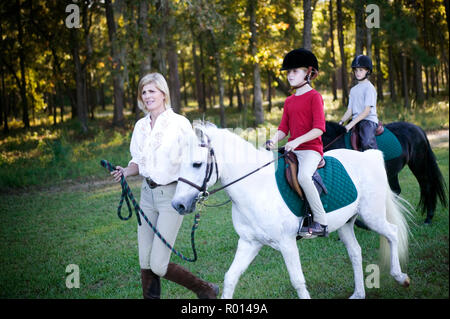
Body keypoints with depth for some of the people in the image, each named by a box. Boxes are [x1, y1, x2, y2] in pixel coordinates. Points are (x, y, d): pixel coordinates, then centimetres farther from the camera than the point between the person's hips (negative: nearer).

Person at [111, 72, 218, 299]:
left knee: (159, 265, -7)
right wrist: (126, 172, -5)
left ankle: (206, 290, 13)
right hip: (147, 194, 6)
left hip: (172, 195, -6)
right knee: (145, 262, 7)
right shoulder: (141, 126, 8)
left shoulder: (180, 123, -9)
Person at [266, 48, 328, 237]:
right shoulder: (289, 101, 18)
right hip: (291, 150, 8)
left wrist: (297, 141, -23)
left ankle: (321, 223, -27)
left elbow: (319, 128, -13)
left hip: (311, 149, -8)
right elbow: (283, 128, 16)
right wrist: (274, 139, -6)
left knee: (303, 175, -35)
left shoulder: (314, 96, -3)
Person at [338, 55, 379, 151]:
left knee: (367, 143, -32)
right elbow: (350, 110, 16)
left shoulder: (369, 87, -4)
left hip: (368, 120, -8)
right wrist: (341, 122, -2)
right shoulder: (353, 90, 19)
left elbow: (367, 111, -12)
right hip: (356, 121, 8)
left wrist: (352, 124, -19)